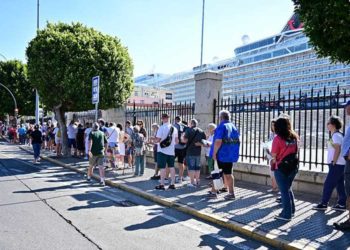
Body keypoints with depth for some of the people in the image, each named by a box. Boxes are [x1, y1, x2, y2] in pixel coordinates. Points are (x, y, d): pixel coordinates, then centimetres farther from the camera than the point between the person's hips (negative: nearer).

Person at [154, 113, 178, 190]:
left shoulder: (162, 128, -12)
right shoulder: (174, 128, 5)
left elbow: (157, 140, -16)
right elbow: (176, 141, 10)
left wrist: (154, 140, 5)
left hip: (162, 151, -5)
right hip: (171, 151, 5)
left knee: (162, 168, 0)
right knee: (172, 167, 11)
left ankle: (162, 185, 4)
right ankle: (172, 184, 15)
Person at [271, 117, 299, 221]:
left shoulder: (278, 138, -15)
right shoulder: (294, 137, 3)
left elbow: (274, 156, -12)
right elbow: (295, 151, 13)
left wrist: (273, 160, 7)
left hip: (281, 168, -6)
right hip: (293, 167, 6)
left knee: (284, 191, 4)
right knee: (288, 188, 22)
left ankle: (286, 214, 11)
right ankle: (291, 210, 30)